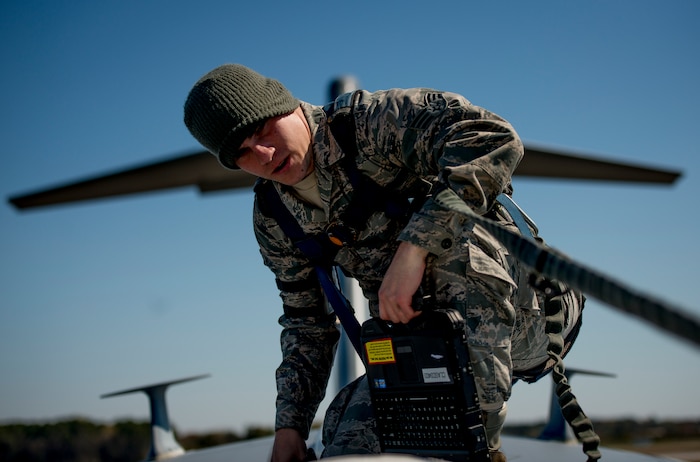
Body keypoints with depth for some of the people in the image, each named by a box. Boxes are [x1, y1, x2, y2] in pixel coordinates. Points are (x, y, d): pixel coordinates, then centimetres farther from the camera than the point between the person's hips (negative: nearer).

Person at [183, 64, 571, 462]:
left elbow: (494, 138, -32)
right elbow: (307, 322, 12)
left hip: (512, 318, -4)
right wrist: (289, 425, 0)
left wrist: (413, 248, -39)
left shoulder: (371, 122, -16)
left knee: (454, 237, -34)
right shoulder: (272, 220, 4)